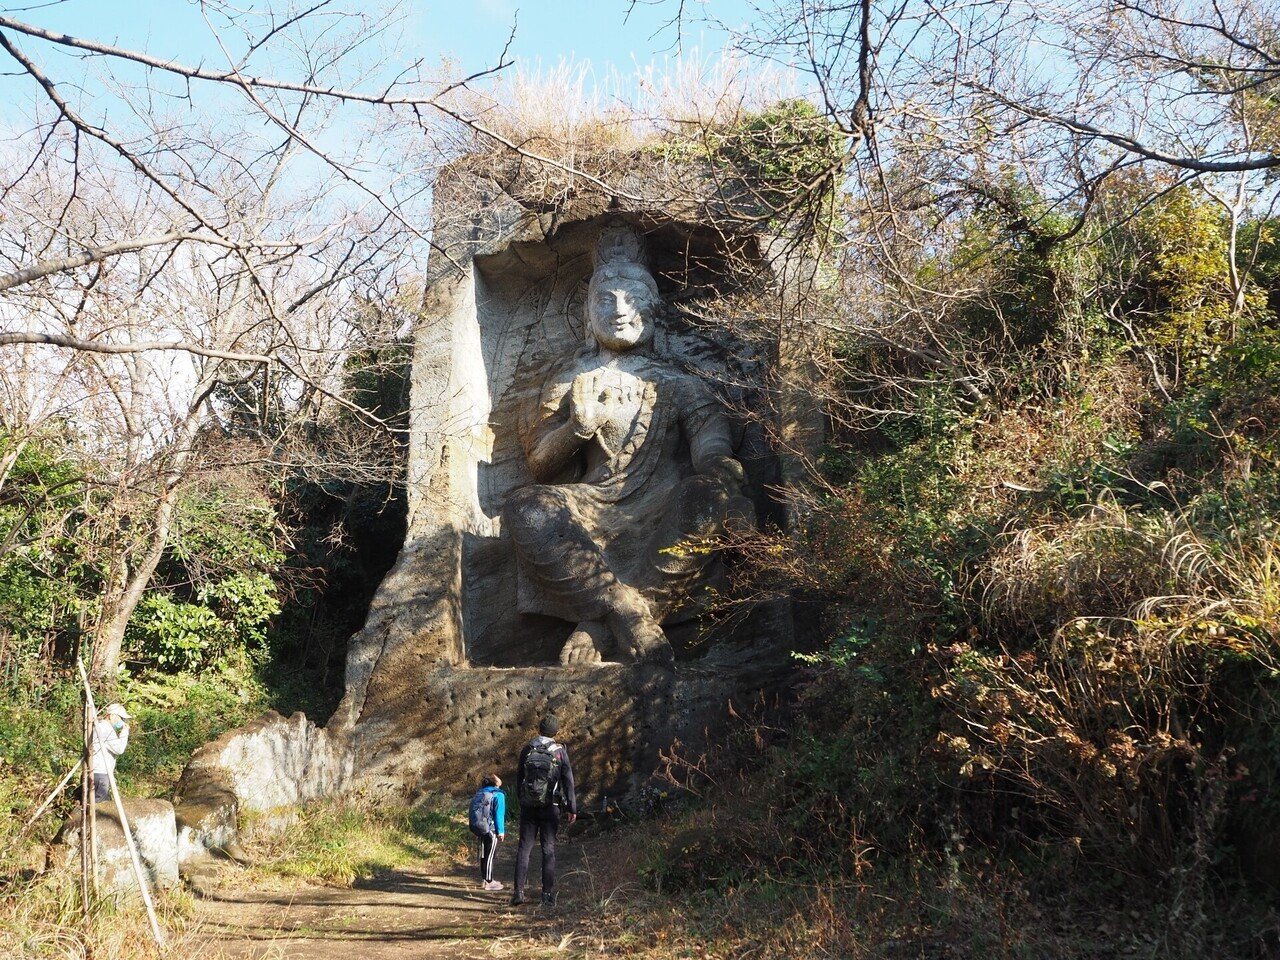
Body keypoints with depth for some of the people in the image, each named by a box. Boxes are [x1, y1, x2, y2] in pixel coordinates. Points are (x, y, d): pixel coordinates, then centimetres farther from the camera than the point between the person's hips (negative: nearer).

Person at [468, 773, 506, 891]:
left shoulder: (479, 793, 11)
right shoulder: (498, 795, -9)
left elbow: (473, 811, 12)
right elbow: (499, 814, -14)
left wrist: (475, 828, 16)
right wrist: (501, 831, -12)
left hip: (478, 828, 7)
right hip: (491, 830, -7)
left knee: (484, 854, 16)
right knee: (490, 855, 0)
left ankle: (484, 879, 25)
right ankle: (489, 882, 5)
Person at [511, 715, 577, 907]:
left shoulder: (527, 750, 1)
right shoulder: (560, 752, -5)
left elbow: (519, 778, 7)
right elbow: (568, 781, -5)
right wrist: (572, 808, 0)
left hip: (528, 806, 2)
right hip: (550, 807, -1)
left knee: (524, 848, 6)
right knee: (549, 850, 4)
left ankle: (518, 891, -1)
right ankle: (548, 895, 3)